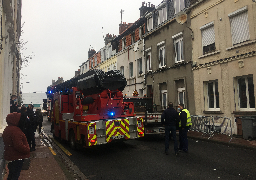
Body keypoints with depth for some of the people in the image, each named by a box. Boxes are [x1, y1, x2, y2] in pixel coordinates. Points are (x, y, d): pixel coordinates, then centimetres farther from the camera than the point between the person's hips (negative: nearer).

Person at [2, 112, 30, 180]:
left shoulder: (7, 129, 8)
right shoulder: (15, 130, -25)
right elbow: (18, 145, -31)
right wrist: (27, 149, -15)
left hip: (10, 156, 9)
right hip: (17, 158, -9)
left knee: (11, 174, 24)